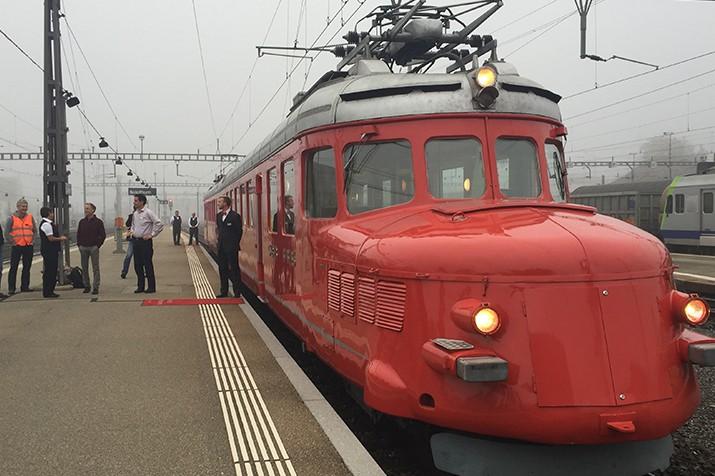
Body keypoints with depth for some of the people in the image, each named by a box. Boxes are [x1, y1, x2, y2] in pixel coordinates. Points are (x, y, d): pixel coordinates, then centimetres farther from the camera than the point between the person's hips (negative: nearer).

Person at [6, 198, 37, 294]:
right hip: (16, 246, -3)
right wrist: (12, 241, -6)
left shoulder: (30, 217, 8)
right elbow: (7, 232, 0)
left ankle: (25, 286, 15)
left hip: (29, 246, 3)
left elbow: (35, 230, 17)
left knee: (27, 267, 8)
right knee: (13, 267, -2)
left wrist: (32, 239, 6)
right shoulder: (12, 218, -2)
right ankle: (11, 288, 1)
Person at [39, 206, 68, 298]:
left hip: (52, 251, 11)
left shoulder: (49, 223, 16)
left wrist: (60, 237, 12)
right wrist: (61, 238, -8)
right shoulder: (46, 224, -17)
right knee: (49, 272, -5)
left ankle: (50, 291, 20)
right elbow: (51, 238, -20)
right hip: (49, 252, -11)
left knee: (53, 271, 14)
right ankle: (47, 292, 0)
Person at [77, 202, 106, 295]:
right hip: (83, 248, 4)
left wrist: (98, 245, -7)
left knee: (95, 268, -3)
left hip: (93, 248, -4)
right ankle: (86, 286, 16)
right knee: (84, 268, 7)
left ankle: (95, 287, -1)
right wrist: (79, 244, 8)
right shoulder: (82, 222, 11)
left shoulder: (98, 222, -2)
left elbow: (103, 235, -2)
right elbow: (78, 234, 18)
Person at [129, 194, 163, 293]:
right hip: (136, 241, 7)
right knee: (137, 265, 9)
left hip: (145, 241, -7)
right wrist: (132, 231, 13)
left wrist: (151, 235, -13)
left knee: (148, 265, -3)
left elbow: (159, 224, -14)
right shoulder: (135, 213, 12)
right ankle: (140, 286, 18)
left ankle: (151, 287, 4)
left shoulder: (148, 213, -10)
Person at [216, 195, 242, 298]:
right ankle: (224, 292, 20)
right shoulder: (219, 215, 11)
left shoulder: (235, 216, -11)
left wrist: (235, 245, -6)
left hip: (231, 248, -7)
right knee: (222, 269, 11)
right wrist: (220, 239, 9)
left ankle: (237, 292, 4)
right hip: (221, 247, 7)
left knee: (234, 269, -2)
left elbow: (239, 232, -9)